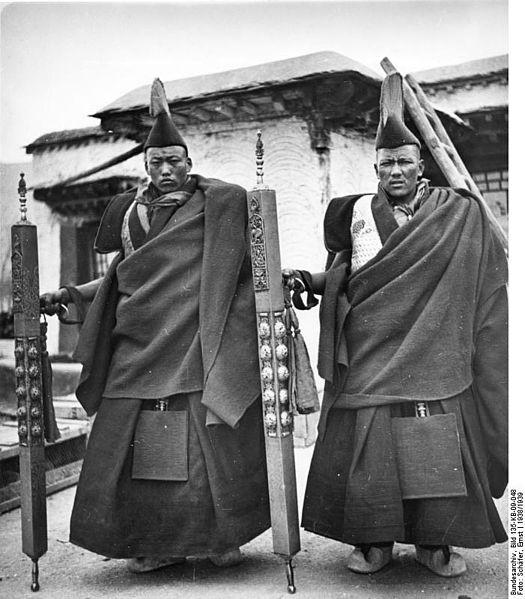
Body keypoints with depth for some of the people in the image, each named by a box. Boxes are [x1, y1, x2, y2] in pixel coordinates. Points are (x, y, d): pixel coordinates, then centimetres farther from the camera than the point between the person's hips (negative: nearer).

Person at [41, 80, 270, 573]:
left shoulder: (219, 203, 3)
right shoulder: (130, 209, 16)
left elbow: (254, 259, 2)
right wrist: (70, 294, 13)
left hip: (200, 344, -4)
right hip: (139, 345, 4)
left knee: (210, 439, -2)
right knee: (136, 443, 3)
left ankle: (221, 536, 19)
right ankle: (154, 543, 19)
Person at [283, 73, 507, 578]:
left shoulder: (460, 214, 6)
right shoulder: (357, 212, 9)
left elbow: (487, 281, 10)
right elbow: (340, 275, 14)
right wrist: (307, 280, -2)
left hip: (432, 354, -1)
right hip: (367, 351, 1)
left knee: (439, 443, 0)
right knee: (364, 440, 0)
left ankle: (436, 541, 21)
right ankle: (372, 541, 18)